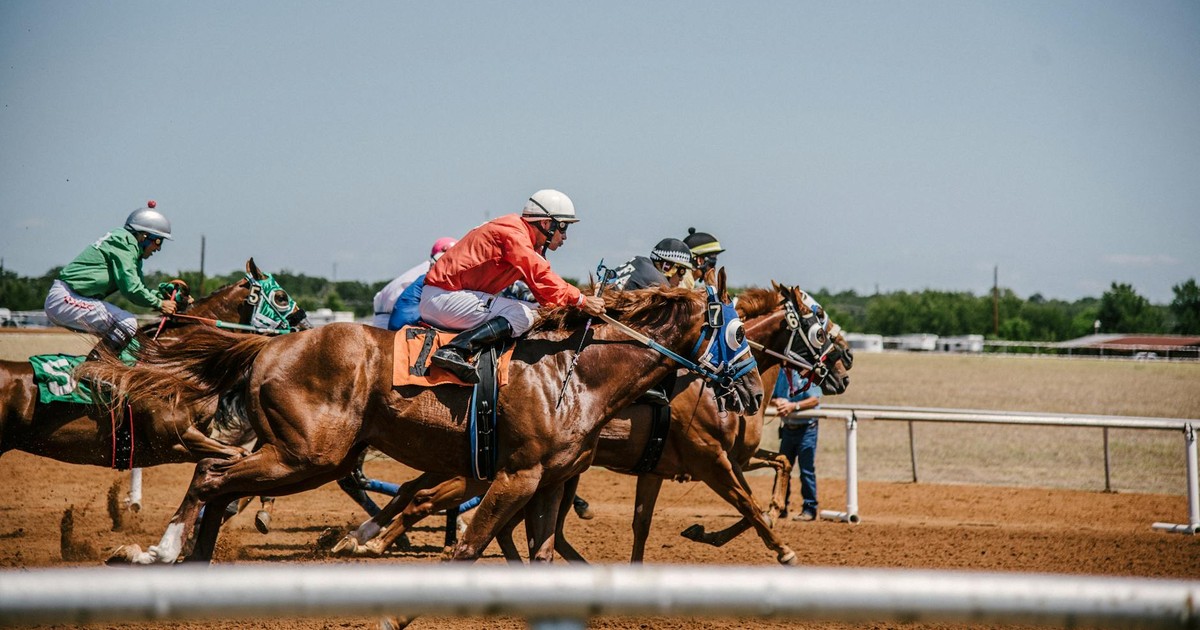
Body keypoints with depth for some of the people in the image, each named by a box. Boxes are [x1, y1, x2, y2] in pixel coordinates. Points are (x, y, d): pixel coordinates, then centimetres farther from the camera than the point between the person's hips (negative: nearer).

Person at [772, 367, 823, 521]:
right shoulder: (781, 372, 5)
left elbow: (815, 399, -19)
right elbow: (770, 397, 9)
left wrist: (793, 406, -30)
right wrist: (777, 401, -14)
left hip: (806, 429, -6)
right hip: (787, 427, 6)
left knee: (807, 470, -3)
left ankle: (809, 509, 3)